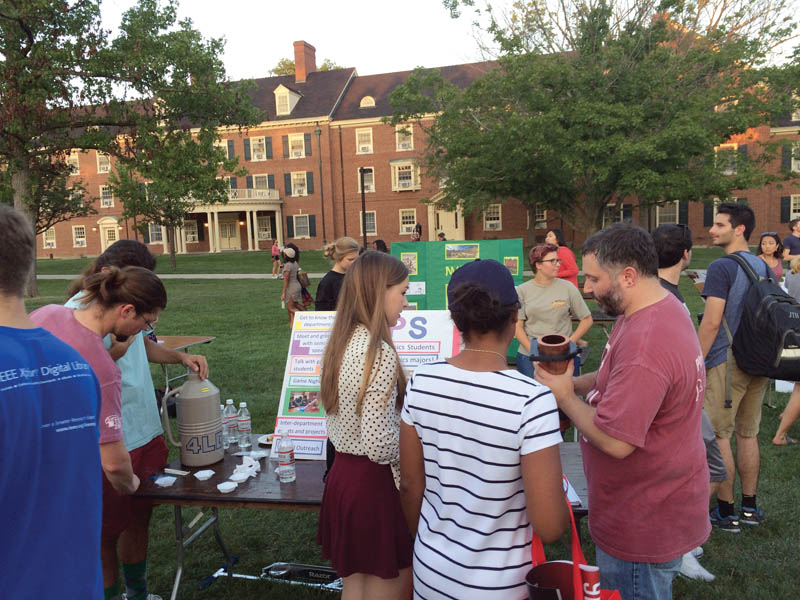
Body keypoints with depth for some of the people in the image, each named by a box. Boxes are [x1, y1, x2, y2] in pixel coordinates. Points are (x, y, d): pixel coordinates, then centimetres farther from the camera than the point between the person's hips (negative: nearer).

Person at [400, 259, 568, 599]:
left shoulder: (421, 384, -13)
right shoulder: (532, 401, -25)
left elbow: (410, 484, -1)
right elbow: (549, 527, -23)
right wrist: (561, 500, -1)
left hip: (431, 572, 3)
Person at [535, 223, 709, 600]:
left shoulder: (645, 342, -33)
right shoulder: (662, 309, 2)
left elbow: (614, 441, -32)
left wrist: (564, 397, -16)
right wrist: (574, 382, 0)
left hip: (645, 524, -10)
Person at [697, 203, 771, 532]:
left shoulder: (722, 267, -14)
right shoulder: (764, 267, 11)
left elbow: (712, 322, -18)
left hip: (727, 363, -8)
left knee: (719, 435, 1)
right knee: (748, 434, 15)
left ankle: (726, 512, 8)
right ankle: (749, 507, 25)